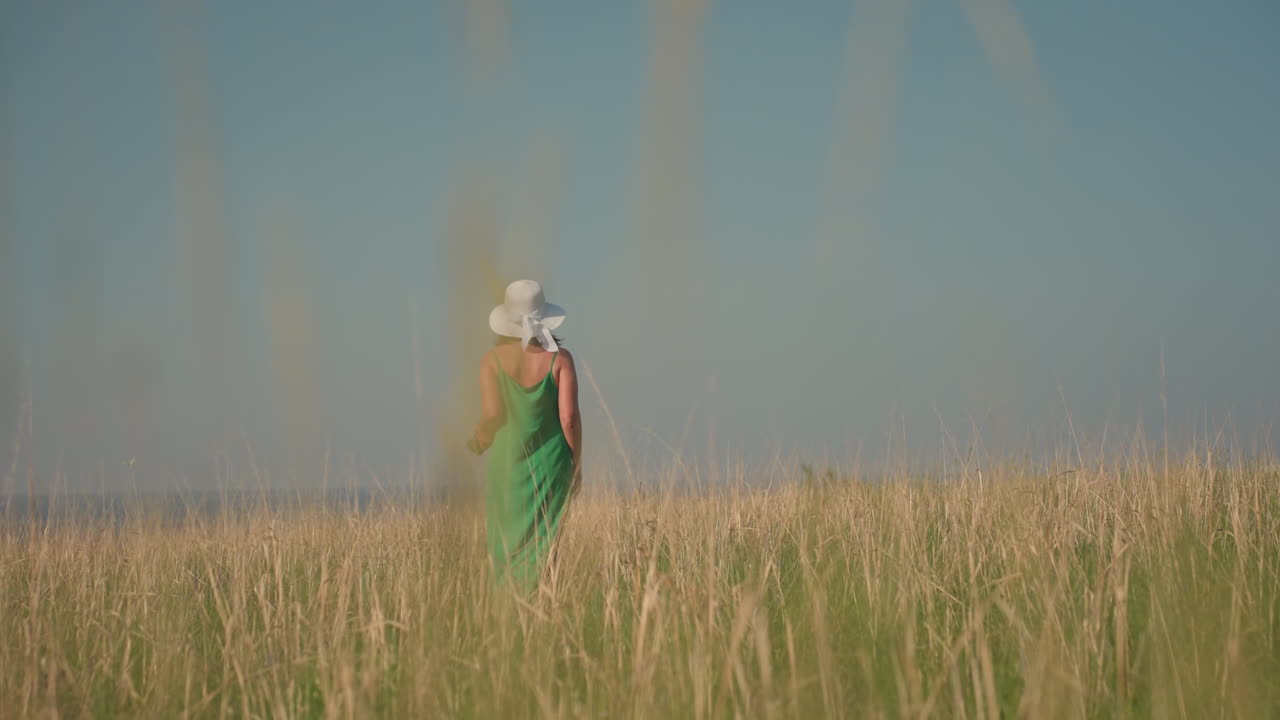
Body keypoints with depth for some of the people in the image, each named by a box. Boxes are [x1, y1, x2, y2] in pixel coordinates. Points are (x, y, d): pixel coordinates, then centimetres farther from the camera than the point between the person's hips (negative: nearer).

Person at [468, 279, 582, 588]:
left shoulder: (493, 360, -5)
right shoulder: (559, 358, -5)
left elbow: (490, 415, -11)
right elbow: (569, 417, -8)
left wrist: (477, 441, 11)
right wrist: (577, 463, 3)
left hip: (507, 462, 0)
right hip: (551, 464, 0)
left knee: (507, 544, 13)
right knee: (542, 544, 4)